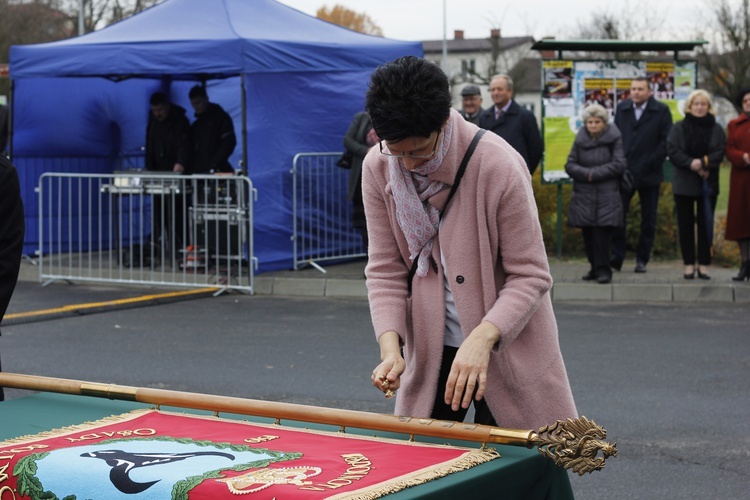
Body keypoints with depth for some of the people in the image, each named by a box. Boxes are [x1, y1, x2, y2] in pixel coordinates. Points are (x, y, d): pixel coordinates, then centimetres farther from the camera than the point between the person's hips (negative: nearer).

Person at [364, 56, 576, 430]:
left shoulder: (499, 167, -21)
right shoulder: (378, 168, -8)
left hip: (505, 346, -3)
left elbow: (530, 276, -17)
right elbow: (385, 269, -2)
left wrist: (482, 337, -31)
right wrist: (390, 345, -18)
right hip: (429, 349, 3)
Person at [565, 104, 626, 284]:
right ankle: (595, 267, 14)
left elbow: (618, 165, -8)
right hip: (584, 196, 3)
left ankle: (603, 269, -5)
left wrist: (595, 173, -10)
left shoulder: (614, 139, 0)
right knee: (588, 234, 3)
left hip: (607, 196, -3)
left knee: (602, 232, -10)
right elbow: (570, 165, 3)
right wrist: (586, 174, -14)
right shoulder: (580, 139, 8)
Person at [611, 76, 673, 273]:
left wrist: (654, 161, -13)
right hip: (623, 172, 2)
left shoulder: (661, 111, -1)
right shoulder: (621, 108, 10)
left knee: (648, 219, 5)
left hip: (649, 174, -2)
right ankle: (616, 257, 1)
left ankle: (642, 259, 14)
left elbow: (666, 140, -5)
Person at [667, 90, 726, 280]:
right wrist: (691, 164, -19)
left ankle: (704, 265, 5)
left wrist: (703, 163, -21)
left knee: (706, 225, 1)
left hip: (708, 184, 0)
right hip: (684, 184, 0)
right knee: (685, 225, 2)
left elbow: (720, 153, -5)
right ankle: (689, 264, 7)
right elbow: (672, 151, -6)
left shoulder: (716, 129, 5)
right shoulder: (679, 128, 4)